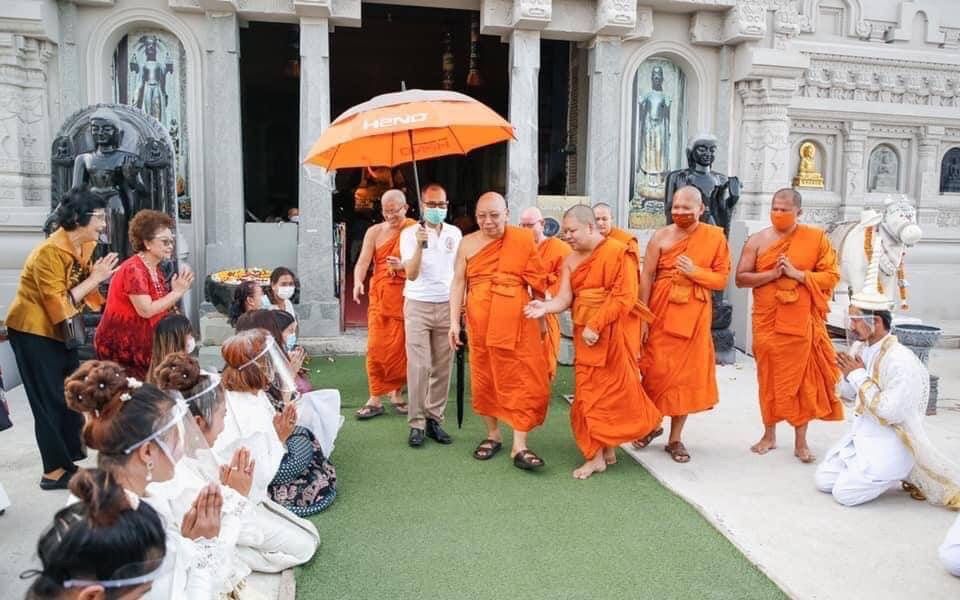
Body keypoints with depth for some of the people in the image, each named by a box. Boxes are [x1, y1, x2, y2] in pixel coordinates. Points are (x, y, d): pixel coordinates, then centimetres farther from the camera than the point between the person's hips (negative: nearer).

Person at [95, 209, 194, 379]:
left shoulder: (156, 269, 10)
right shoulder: (134, 269, -16)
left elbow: (161, 305, 7)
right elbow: (146, 310, -24)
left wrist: (177, 292, -8)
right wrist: (177, 292, -19)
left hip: (144, 346, 8)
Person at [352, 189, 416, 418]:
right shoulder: (374, 232, 7)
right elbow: (363, 262, -1)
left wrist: (403, 265, -25)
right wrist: (358, 282, -21)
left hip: (405, 298, -1)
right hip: (380, 296, 1)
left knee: (401, 347, 4)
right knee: (376, 347, -2)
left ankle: (396, 393, 20)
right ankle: (375, 399, 5)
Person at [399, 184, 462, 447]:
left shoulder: (455, 233, 7)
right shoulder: (409, 233, -4)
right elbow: (412, 274, -13)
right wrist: (420, 245, -24)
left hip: (447, 306, 3)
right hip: (418, 305, -3)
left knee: (442, 366, 4)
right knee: (419, 366, -7)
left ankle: (434, 418, 13)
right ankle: (416, 423, 1)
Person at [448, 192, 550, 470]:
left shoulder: (523, 239, 0)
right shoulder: (468, 243, 5)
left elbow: (539, 281, 7)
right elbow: (458, 283, 6)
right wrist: (454, 321, -1)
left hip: (518, 322, -2)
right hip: (480, 324, 2)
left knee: (523, 382, -4)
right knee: (484, 380, 12)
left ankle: (519, 446, 4)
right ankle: (493, 434, 29)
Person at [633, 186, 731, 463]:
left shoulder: (715, 237, 0)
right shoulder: (661, 236, -2)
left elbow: (722, 279, 1)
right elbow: (646, 276, -4)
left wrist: (695, 272, -17)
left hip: (694, 314, 1)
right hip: (661, 310, -1)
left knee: (687, 372, 6)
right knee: (657, 370, 4)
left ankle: (676, 438, 20)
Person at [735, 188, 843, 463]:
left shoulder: (817, 238, 1)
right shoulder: (757, 240, 4)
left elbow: (832, 276, -1)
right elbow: (741, 278, 0)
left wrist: (798, 274, -14)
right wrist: (772, 273, -14)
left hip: (802, 321, -1)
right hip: (767, 321, 1)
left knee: (803, 377, 3)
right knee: (769, 377, 8)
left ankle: (801, 441, 15)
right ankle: (769, 435, 23)